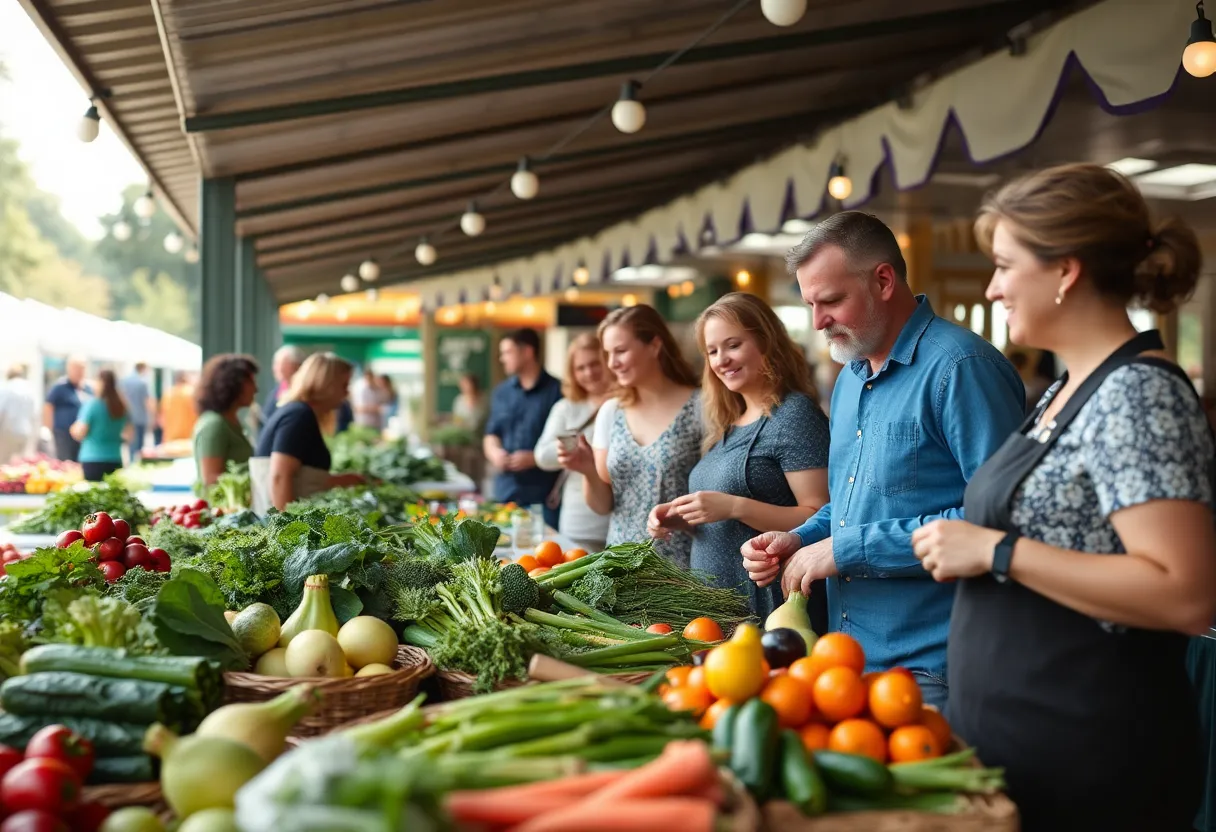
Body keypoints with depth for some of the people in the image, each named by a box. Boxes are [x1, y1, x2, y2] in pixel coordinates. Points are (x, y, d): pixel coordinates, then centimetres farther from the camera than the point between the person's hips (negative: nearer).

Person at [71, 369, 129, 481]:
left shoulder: (92, 405, -9)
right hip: (115, 461, 4)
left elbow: (79, 434, -8)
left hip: (92, 461, -4)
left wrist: (74, 428, 13)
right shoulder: (122, 407, 2)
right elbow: (128, 435, 7)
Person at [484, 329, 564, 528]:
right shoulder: (501, 392, 14)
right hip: (505, 493, 5)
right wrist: (494, 452, -1)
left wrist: (535, 458, -15)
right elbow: (491, 435, 20)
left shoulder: (557, 391, -4)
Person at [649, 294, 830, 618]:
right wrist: (680, 517, 1)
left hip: (768, 611, -8)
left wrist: (735, 507, -25)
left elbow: (819, 518, -18)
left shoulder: (794, 415, -12)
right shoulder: (729, 423, 12)